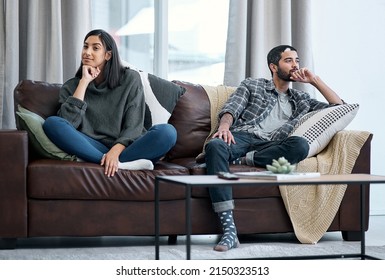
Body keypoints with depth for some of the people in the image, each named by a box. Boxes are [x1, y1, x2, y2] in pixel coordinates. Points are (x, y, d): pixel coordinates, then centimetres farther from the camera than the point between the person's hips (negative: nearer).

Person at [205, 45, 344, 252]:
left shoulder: (300, 100, 33)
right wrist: (225, 125, -17)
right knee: (215, 145, -40)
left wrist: (315, 80, 22)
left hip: (269, 147, 2)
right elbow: (231, 109, 8)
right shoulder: (251, 85, 26)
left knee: (301, 145, -33)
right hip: (241, 137, -1)